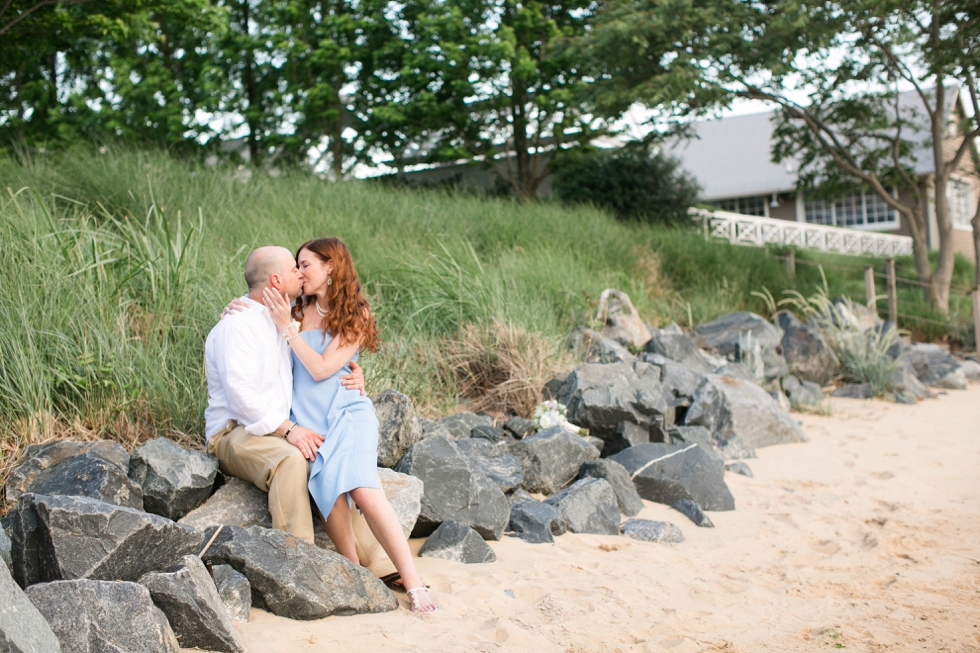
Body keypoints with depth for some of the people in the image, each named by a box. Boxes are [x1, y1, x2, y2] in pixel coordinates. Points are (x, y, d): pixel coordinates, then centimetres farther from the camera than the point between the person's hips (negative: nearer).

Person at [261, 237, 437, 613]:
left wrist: (288, 328, -8)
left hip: (345, 412, -3)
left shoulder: (355, 316, 4)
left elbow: (321, 369, -6)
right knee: (329, 486, -28)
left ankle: (413, 583, -23)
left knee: (364, 490, -26)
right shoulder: (299, 310, 16)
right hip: (306, 419, 3)